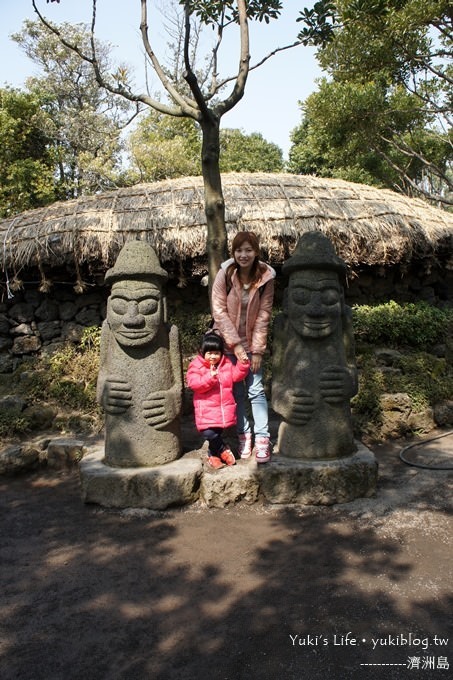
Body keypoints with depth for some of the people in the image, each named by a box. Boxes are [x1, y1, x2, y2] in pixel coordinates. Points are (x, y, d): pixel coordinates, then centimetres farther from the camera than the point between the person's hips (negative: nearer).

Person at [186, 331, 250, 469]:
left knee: (218, 433, 10)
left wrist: (243, 365, -2)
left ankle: (213, 455, 34)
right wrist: (210, 377, -30)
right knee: (209, 433, -15)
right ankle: (223, 450, 12)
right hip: (206, 409, -3)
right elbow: (194, 384, -18)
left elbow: (236, 375, 13)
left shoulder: (227, 363, 8)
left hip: (224, 408, 4)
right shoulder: (196, 366, -7)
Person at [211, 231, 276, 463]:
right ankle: (244, 435, 17)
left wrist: (257, 350, -10)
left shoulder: (266, 277, -10)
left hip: (252, 342, 0)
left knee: (256, 390, -3)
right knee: (237, 392, 6)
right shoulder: (225, 274, -12)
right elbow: (219, 311, -12)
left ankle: (262, 438, 3)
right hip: (229, 342, 0)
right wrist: (235, 344, -15)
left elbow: (263, 316, -8)